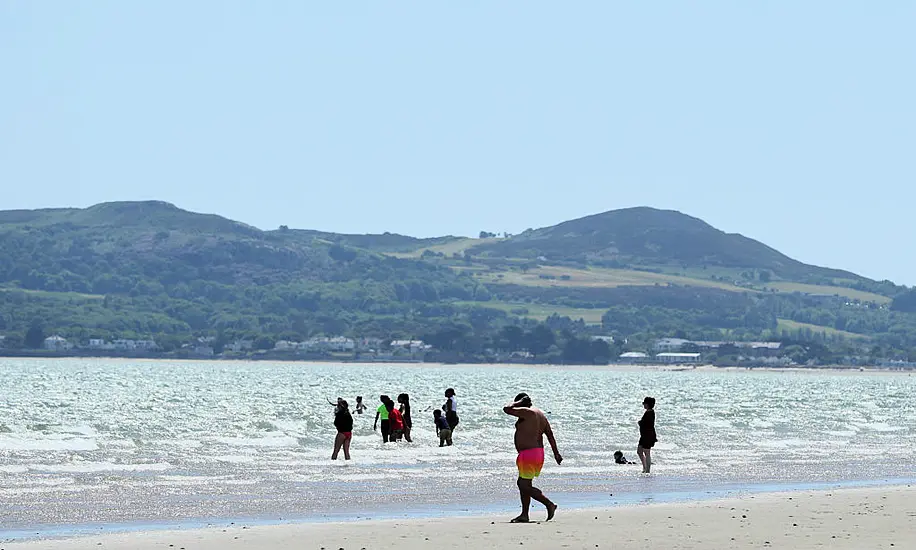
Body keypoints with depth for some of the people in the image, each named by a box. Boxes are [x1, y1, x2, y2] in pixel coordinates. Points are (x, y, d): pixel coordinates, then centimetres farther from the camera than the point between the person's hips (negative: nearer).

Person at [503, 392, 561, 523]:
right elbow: (550, 434, 14)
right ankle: (524, 515, 15)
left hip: (528, 453, -10)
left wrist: (519, 402, -3)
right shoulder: (540, 414, 14)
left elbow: (507, 409, -18)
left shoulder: (526, 412, -14)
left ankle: (549, 504, -11)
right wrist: (556, 453, 15)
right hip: (539, 452, 10)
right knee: (522, 483, 15)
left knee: (525, 486, -8)